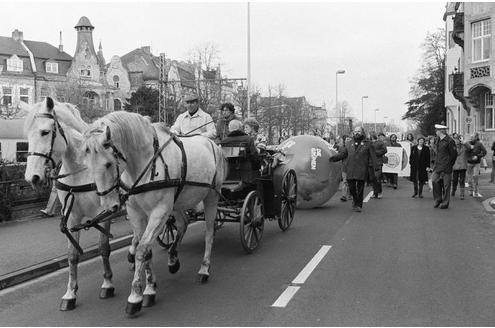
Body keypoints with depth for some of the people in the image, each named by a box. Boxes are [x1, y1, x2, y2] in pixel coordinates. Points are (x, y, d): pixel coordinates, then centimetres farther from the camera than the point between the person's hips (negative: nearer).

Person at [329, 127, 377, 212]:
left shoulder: (367, 144, 8)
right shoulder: (349, 145, 17)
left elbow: (372, 157, 6)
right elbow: (342, 154, 10)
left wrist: (373, 168, -2)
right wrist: (333, 158, -7)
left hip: (362, 170, -3)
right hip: (350, 170, 3)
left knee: (360, 188, -1)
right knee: (351, 187, 2)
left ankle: (359, 205, 9)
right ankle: (355, 199, 28)